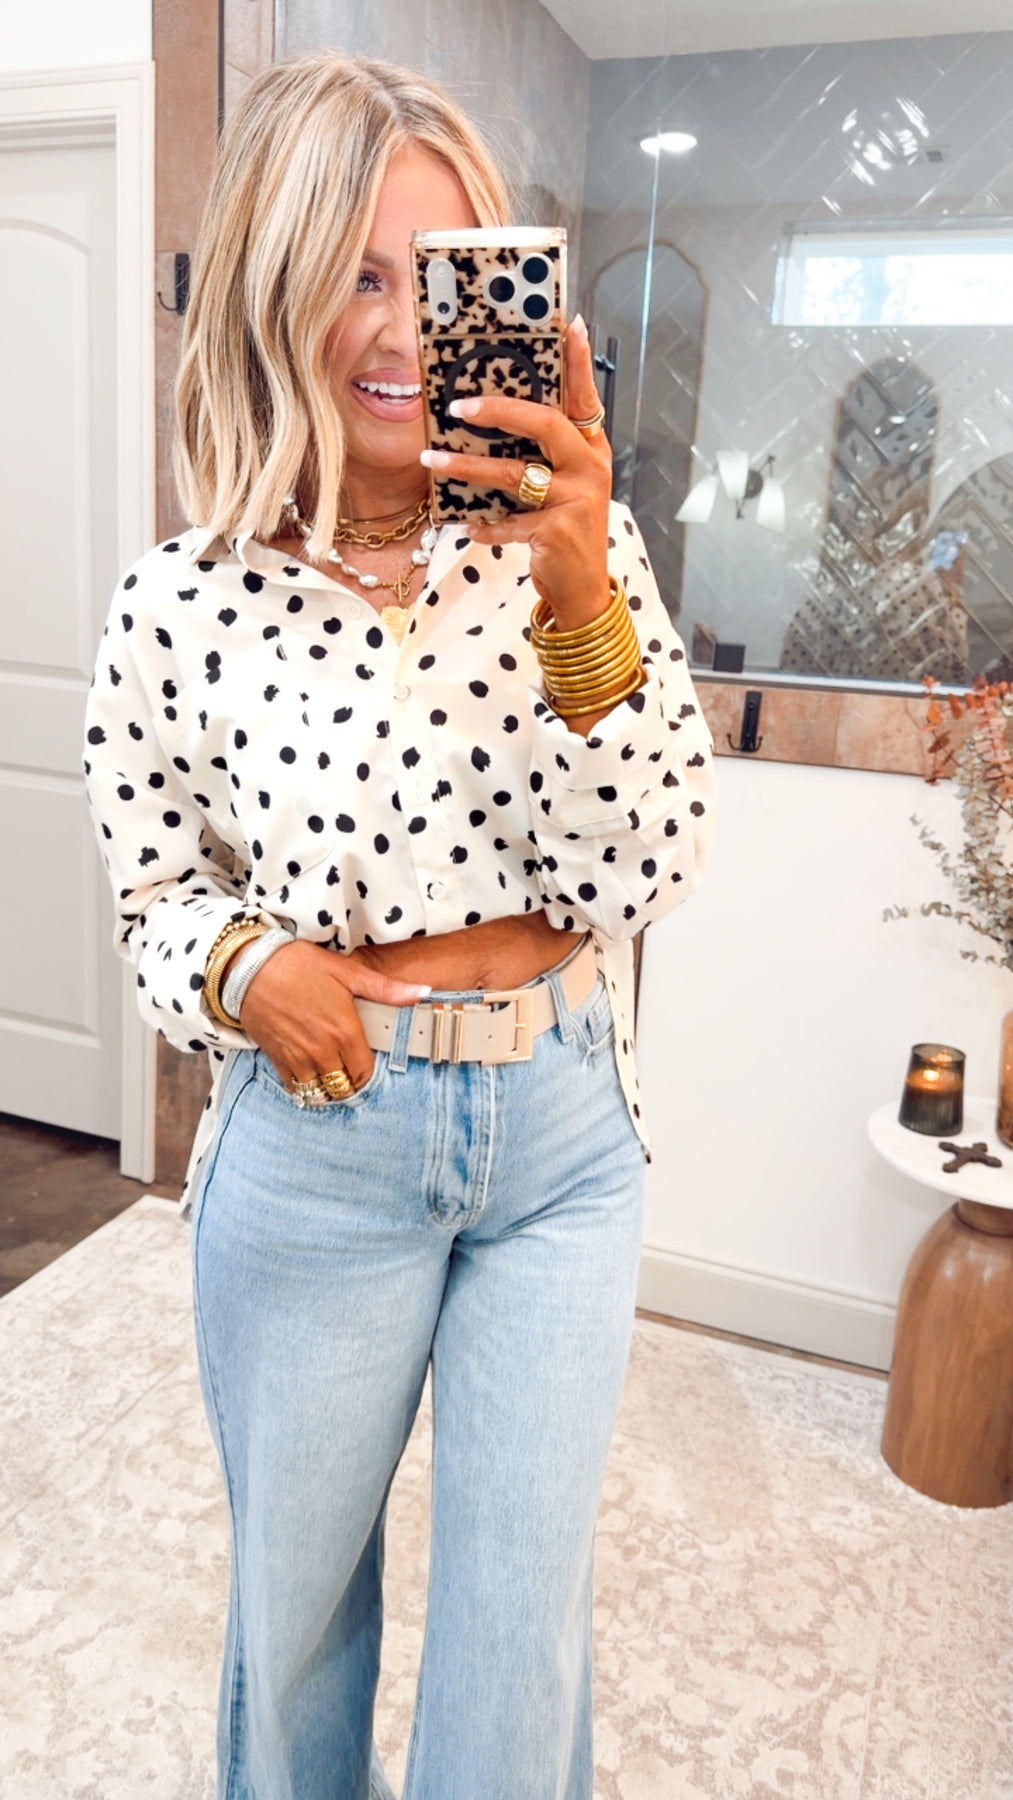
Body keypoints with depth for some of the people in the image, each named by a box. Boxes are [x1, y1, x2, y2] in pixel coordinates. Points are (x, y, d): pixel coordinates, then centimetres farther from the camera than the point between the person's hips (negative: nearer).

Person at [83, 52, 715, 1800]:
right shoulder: (185, 602, -11)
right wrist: (246, 969, -20)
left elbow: (638, 874, -13)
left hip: (562, 1129, 1)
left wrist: (581, 592, -25)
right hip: (320, 1144, 0)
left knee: (524, 1602, 18)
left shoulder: (576, 542, -8)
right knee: (296, 1580, 24)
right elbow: (154, 892, 2)